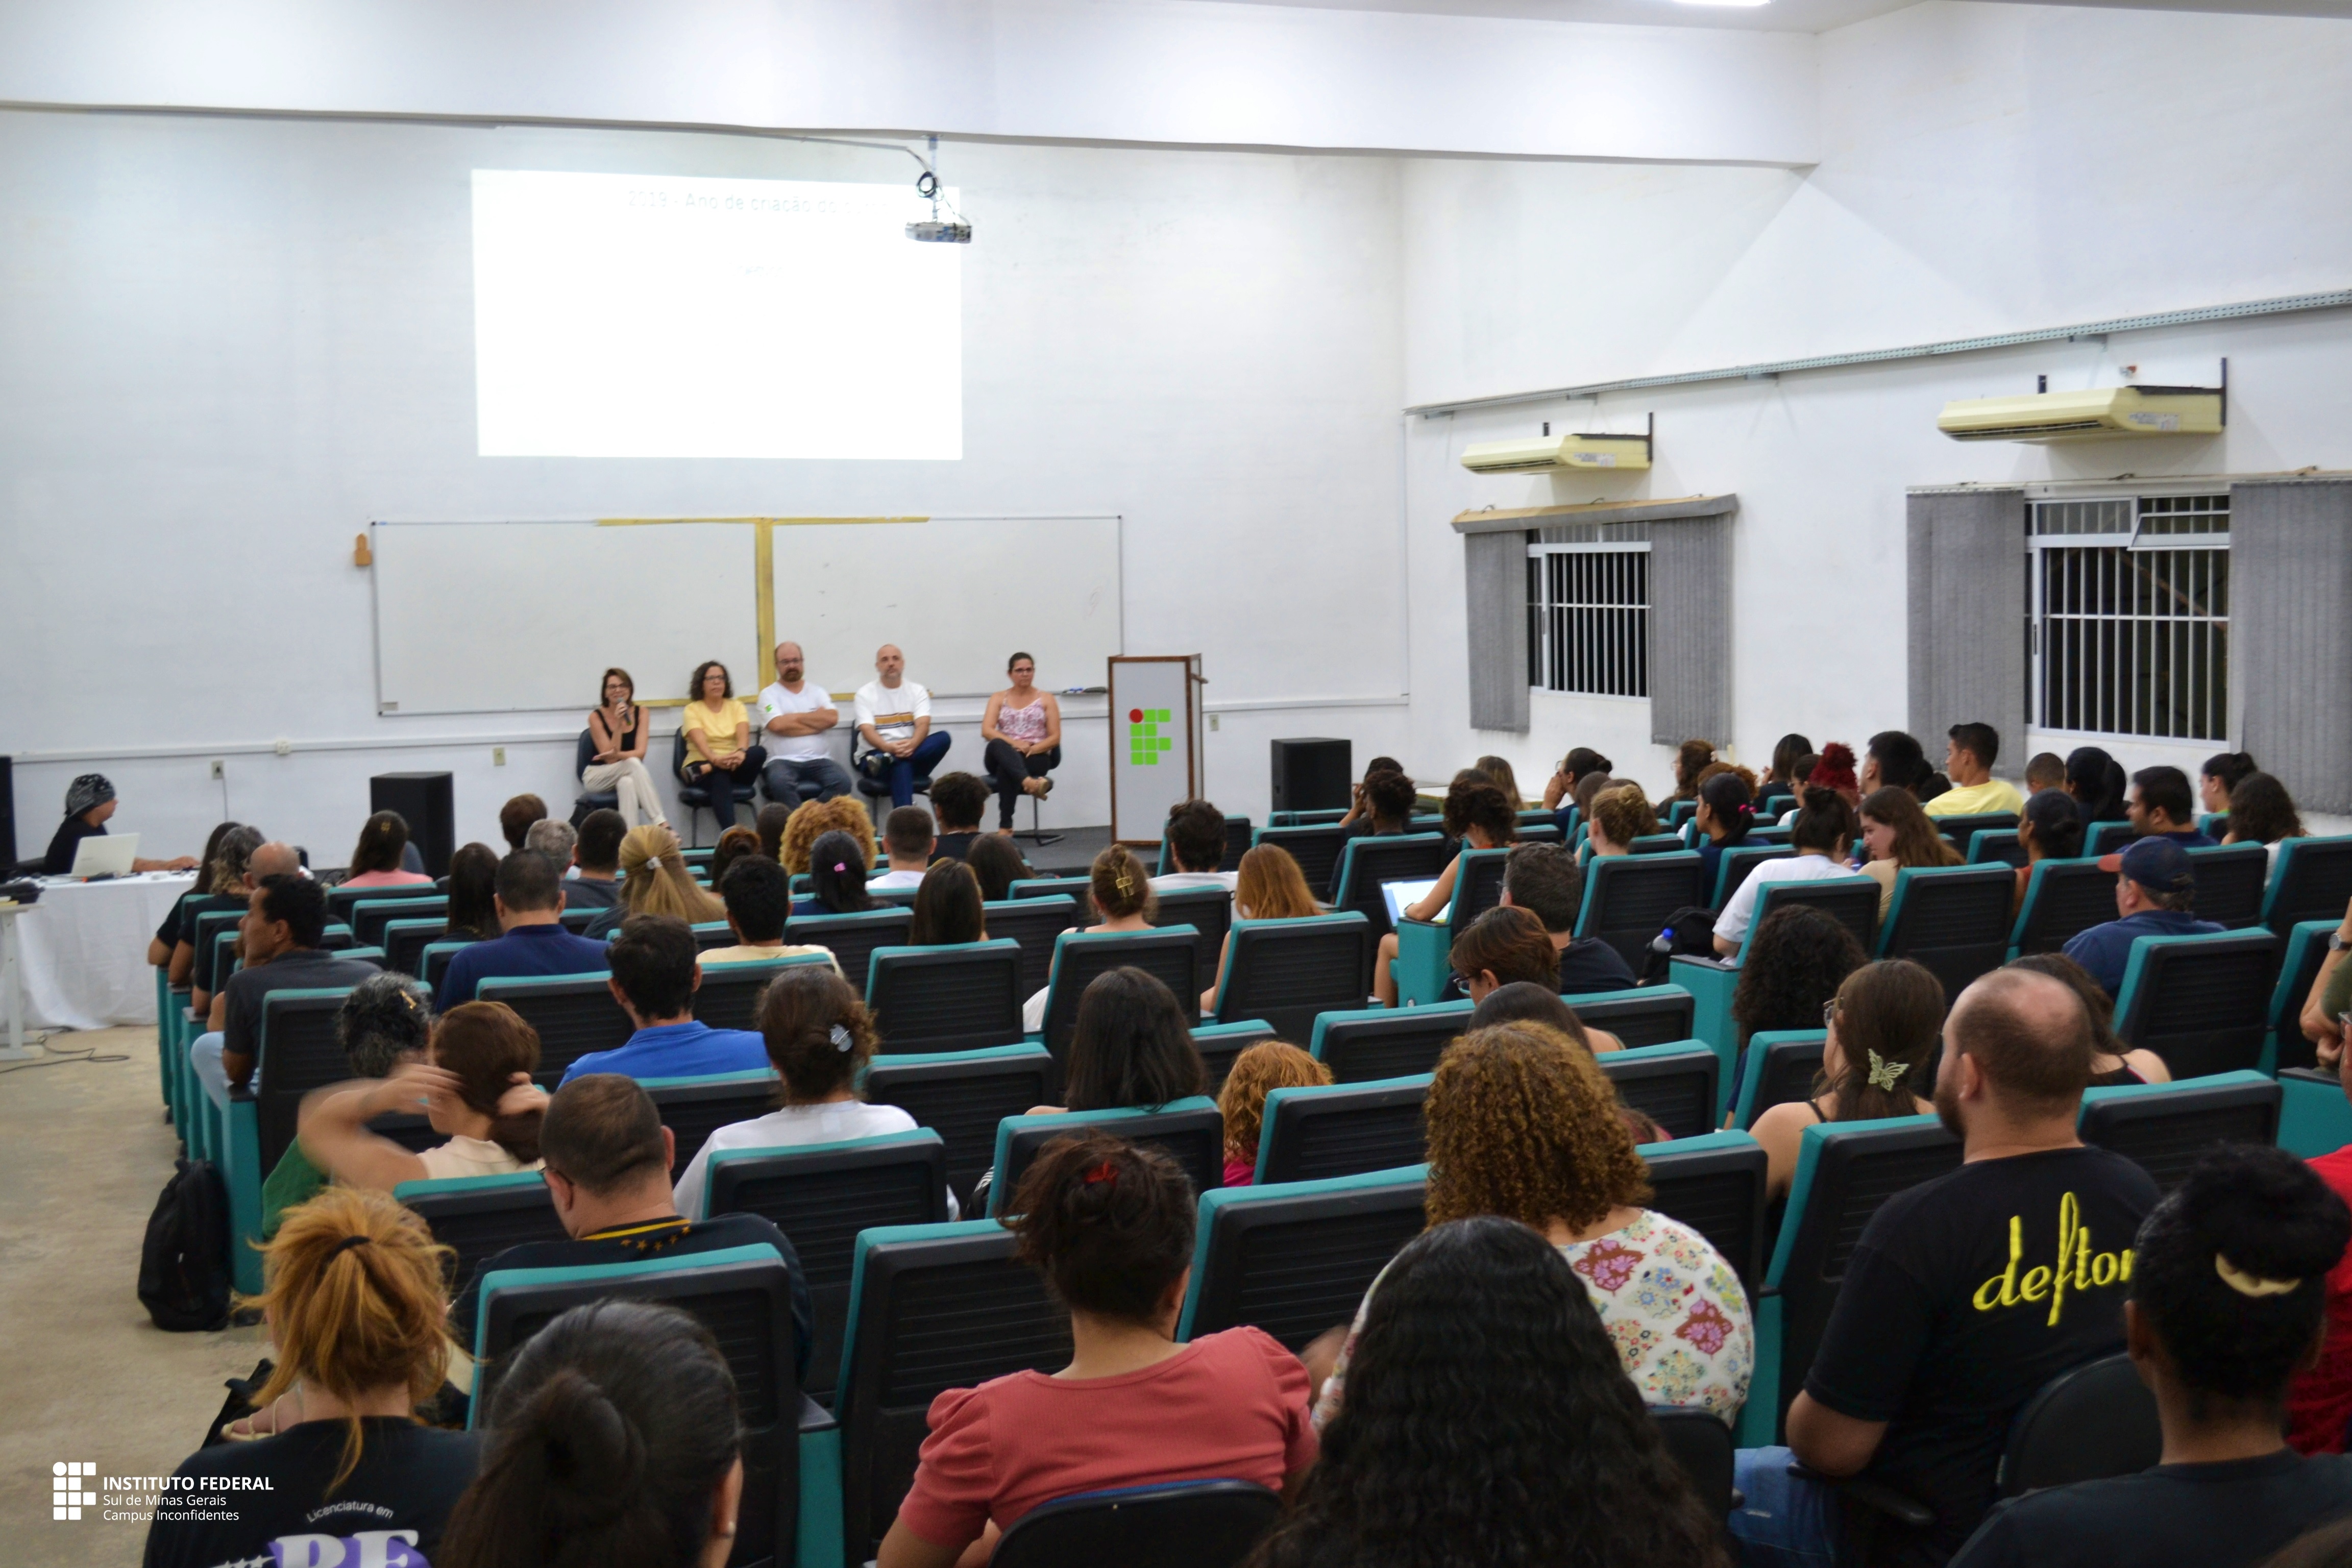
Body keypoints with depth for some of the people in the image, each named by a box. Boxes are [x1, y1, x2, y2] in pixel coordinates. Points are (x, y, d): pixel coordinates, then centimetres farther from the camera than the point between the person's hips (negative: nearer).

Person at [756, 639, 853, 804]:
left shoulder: (817, 691, 16)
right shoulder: (769, 694, 7)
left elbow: (832, 718, -2)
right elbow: (778, 725, -12)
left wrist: (794, 717, -1)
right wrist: (818, 721, -2)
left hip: (817, 760, 3)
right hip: (783, 761, -3)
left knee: (842, 780, -29)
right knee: (780, 782, -38)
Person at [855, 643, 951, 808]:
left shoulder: (917, 691, 11)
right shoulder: (865, 694, 4)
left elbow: (923, 725, -6)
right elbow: (867, 731, -10)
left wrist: (912, 744, -32)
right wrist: (889, 747, -34)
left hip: (909, 752, 4)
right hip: (875, 755, -3)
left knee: (944, 738, -27)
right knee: (902, 765, -39)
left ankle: (886, 760, -41)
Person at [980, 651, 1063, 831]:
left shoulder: (1046, 699, 11)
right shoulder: (998, 698, 14)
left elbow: (1055, 738, 4)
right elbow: (987, 731, -2)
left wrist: (1032, 749, -15)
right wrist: (1014, 743, -19)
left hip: (1036, 758, -1)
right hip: (1004, 757, 1)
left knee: (1005, 770, -38)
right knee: (997, 745, -39)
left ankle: (1005, 827, -43)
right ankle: (1030, 782, -64)